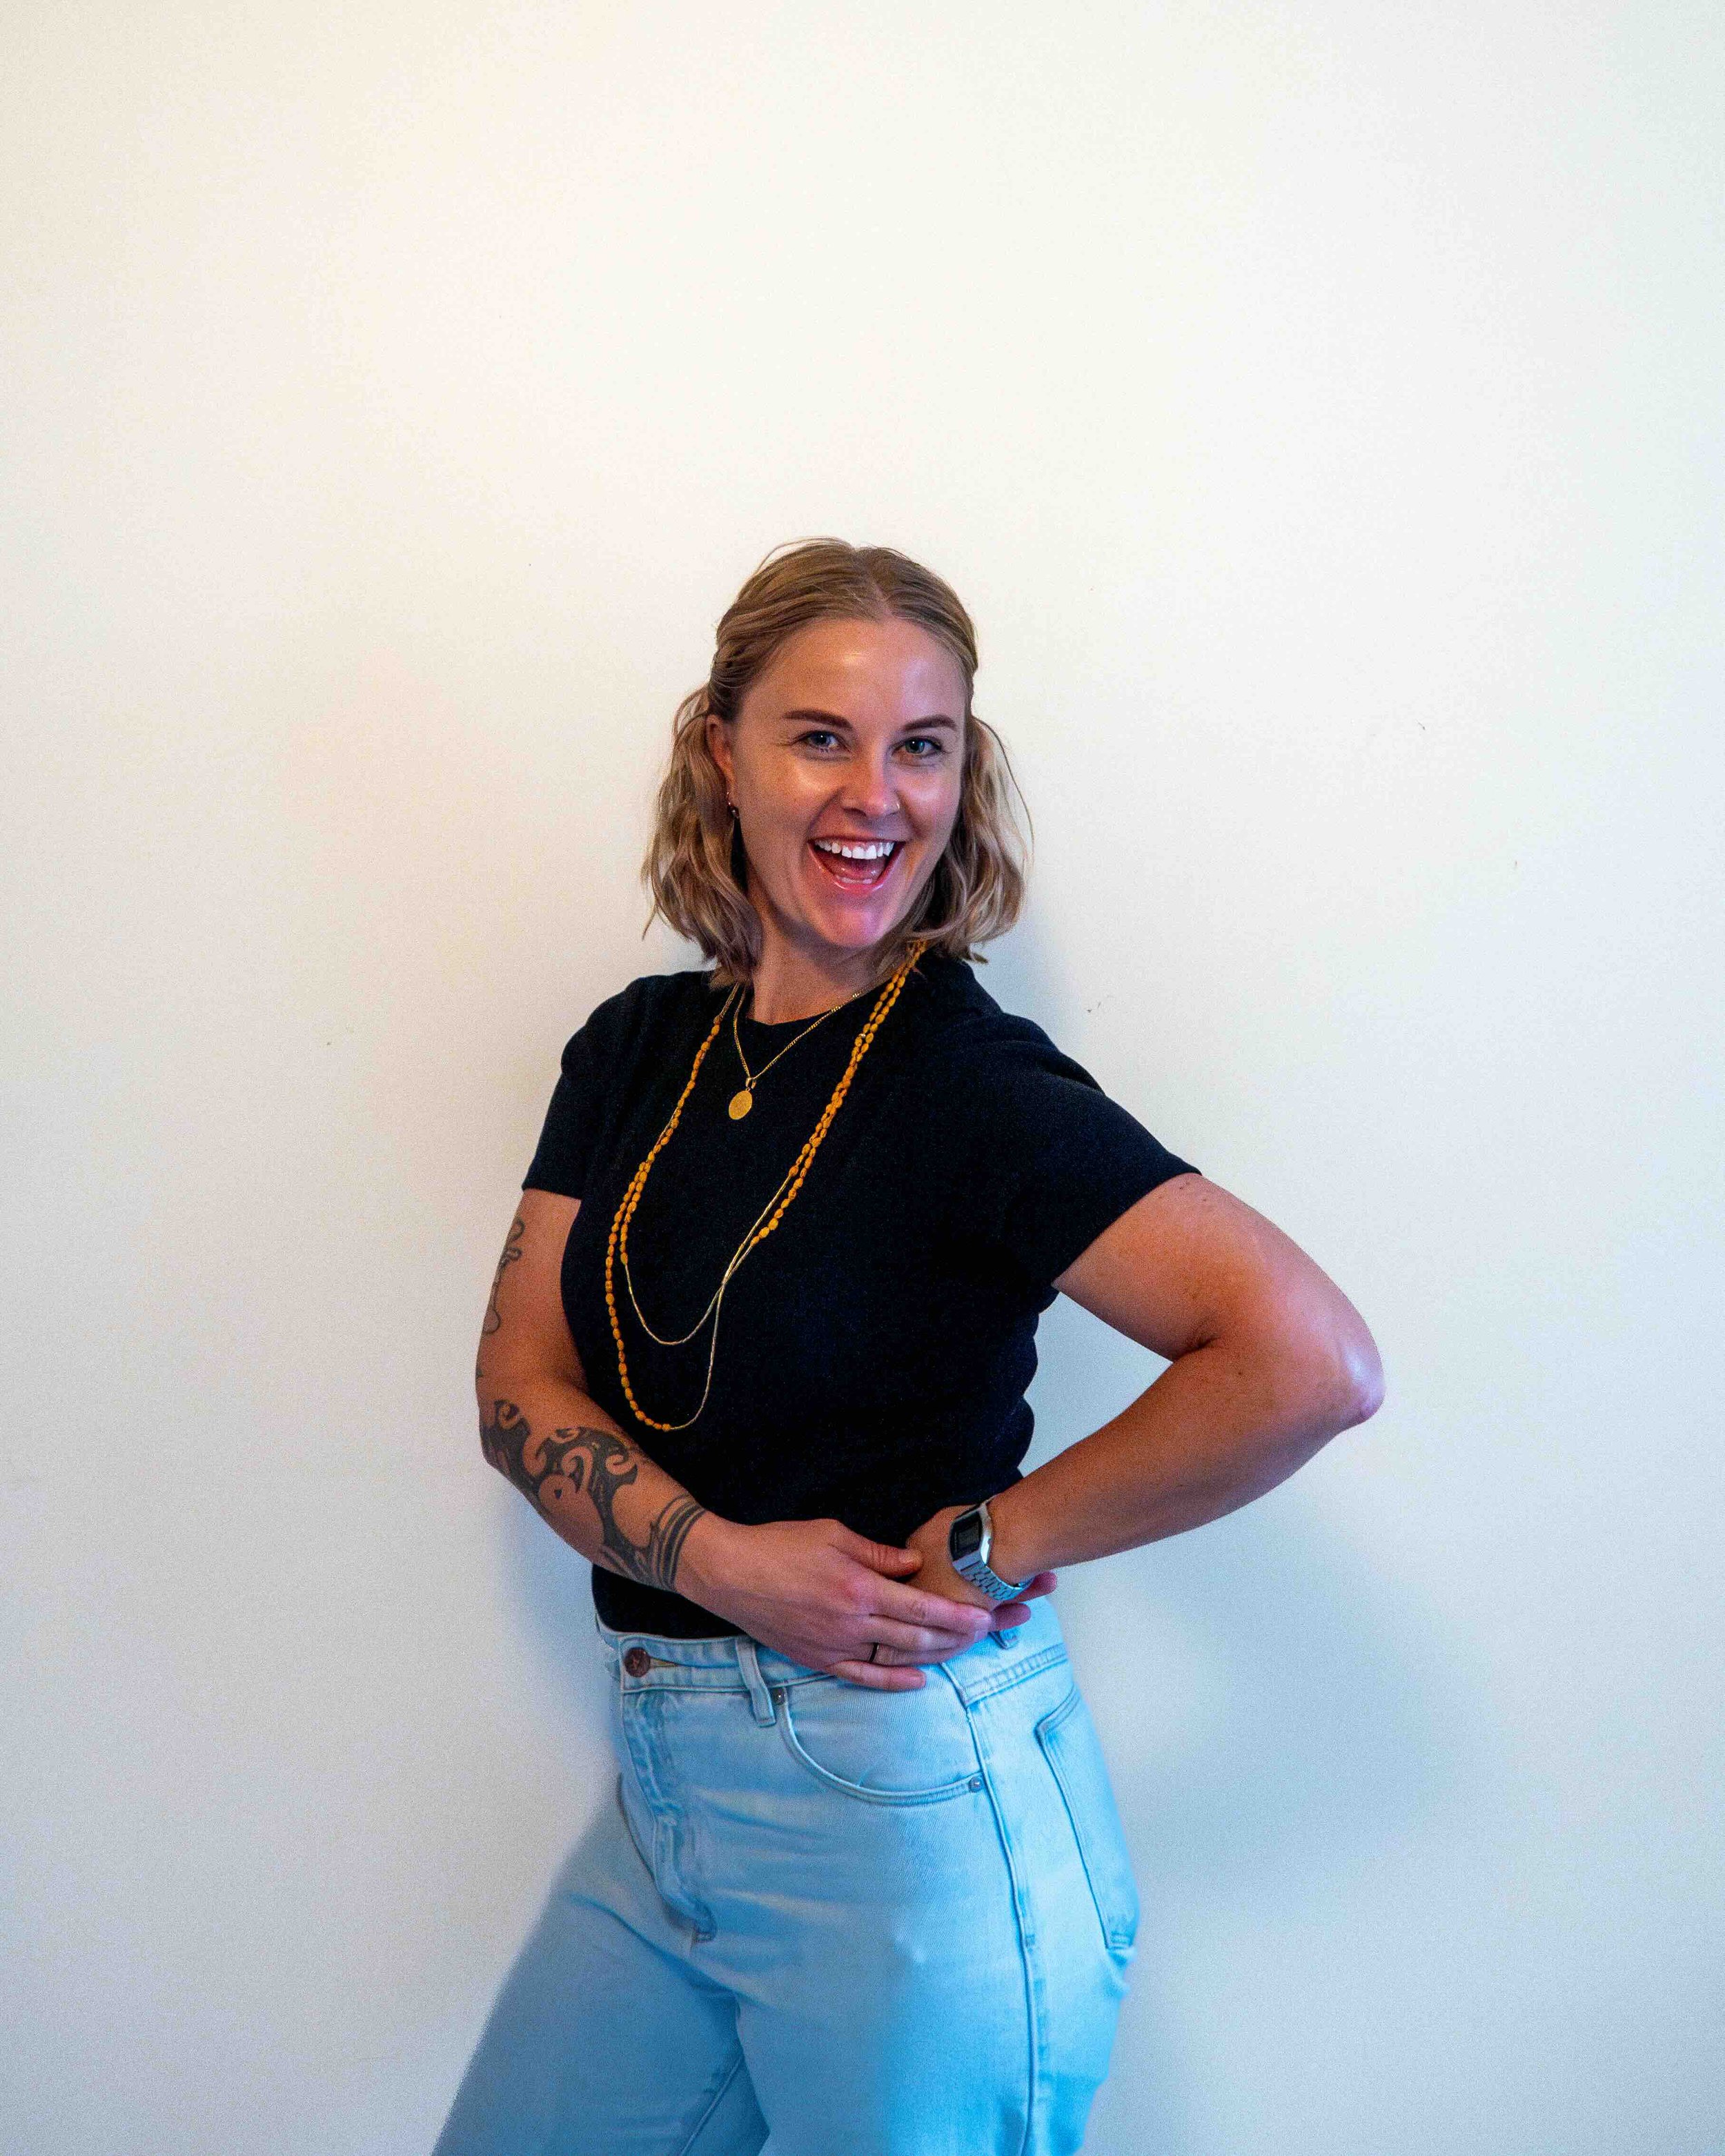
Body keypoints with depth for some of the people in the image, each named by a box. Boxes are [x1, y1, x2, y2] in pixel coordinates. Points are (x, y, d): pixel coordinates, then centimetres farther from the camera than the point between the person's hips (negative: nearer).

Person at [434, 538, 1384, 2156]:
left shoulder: (976, 1082, -15)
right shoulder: (636, 1048, 4)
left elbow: (1311, 1359, -25)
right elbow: (521, 1383, 2)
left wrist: (991, 1543, -16)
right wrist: (722, 1558, -16)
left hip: (906, 1803, -6)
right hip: (668, 1782, 6)